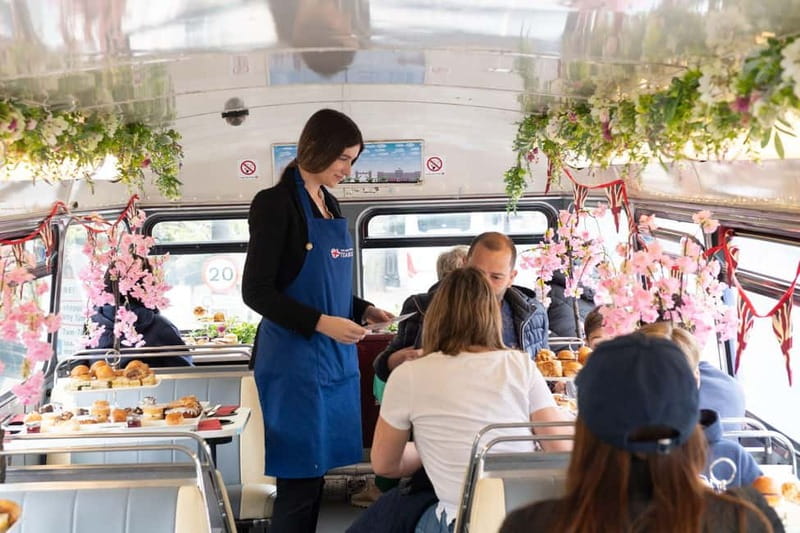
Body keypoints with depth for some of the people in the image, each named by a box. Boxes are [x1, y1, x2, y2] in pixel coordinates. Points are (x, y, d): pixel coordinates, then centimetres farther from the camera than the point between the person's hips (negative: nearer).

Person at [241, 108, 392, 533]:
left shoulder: (330, 205, 14)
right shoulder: (275, 204, -10)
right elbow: (256, 291, -14)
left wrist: (363, 311, 6)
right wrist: (321, 323, -21)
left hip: (335, 358, 8)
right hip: (295, 360, -8)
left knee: (318, 474, 12)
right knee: (299, 482, -2)